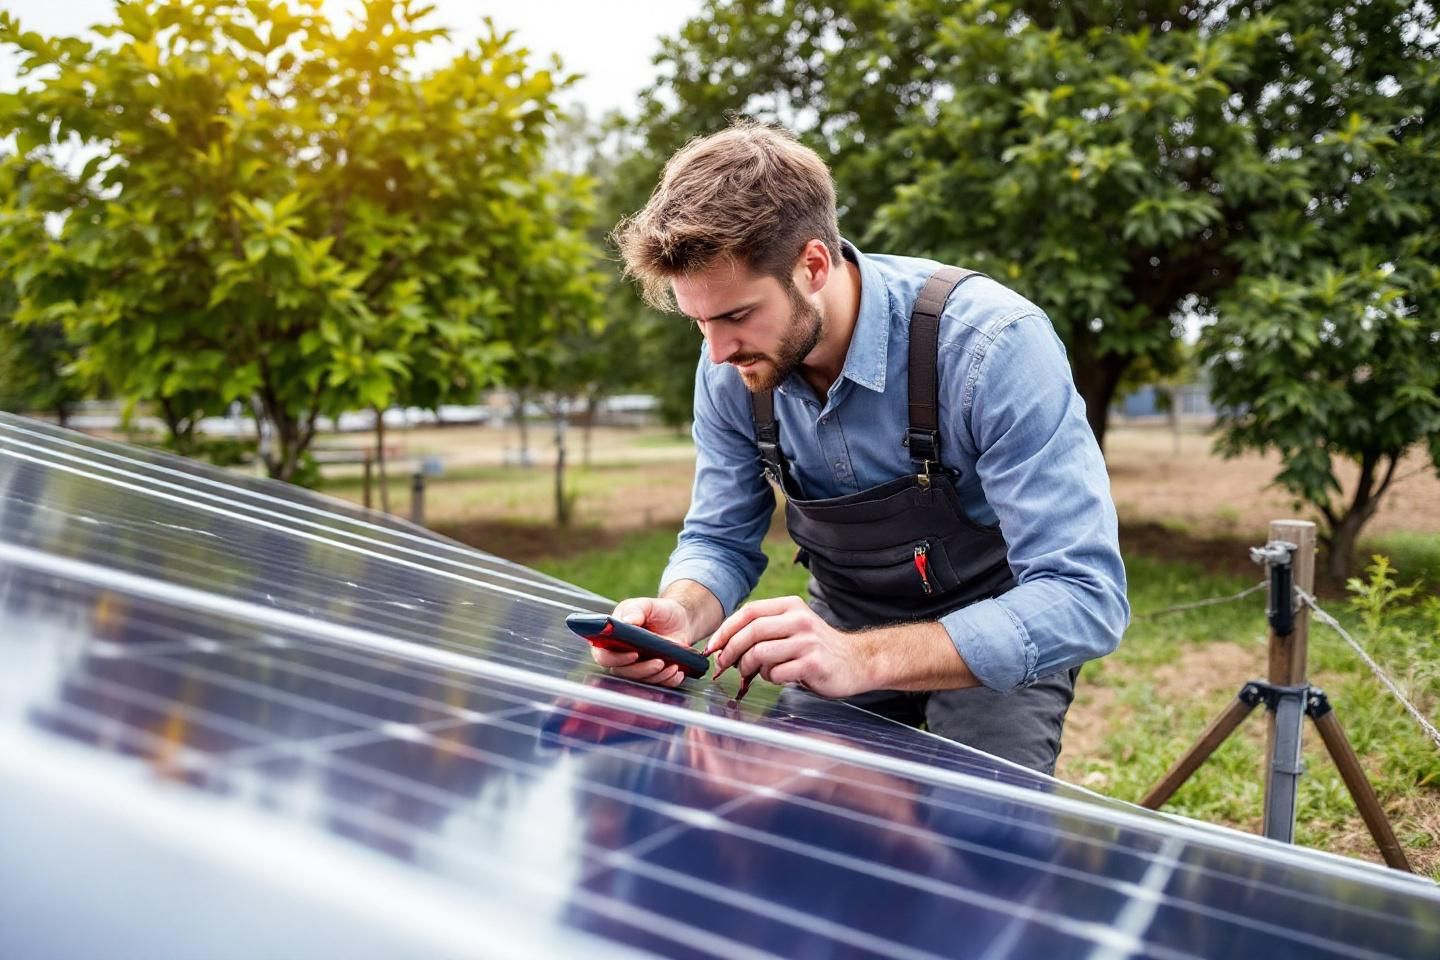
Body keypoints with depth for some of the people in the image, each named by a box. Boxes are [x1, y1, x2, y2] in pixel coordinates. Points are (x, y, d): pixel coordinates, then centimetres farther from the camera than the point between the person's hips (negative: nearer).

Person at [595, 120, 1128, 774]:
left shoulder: (993, 343, -31)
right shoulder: (733, 366, -14)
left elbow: (1085, 598, -35)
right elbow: (720, 541, -4)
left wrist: (865, 658, -47)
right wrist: (681, 614, -28)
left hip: (999, 643, -3)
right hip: (840, 622, 4)